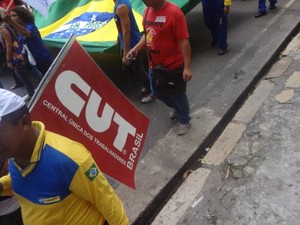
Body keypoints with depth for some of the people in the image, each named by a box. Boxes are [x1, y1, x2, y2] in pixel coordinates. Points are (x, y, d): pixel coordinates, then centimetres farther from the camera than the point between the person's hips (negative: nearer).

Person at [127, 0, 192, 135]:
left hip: (173, 65, -7)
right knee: (157, 92, 23)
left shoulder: (174, 12, -23)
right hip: (154, 64, 8)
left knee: (177, 94, 11)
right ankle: (176, 108, 52)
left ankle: (184, 121, 37)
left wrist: (187, 67, -23)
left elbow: (184, 41, -21)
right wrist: (136, 48, -4)